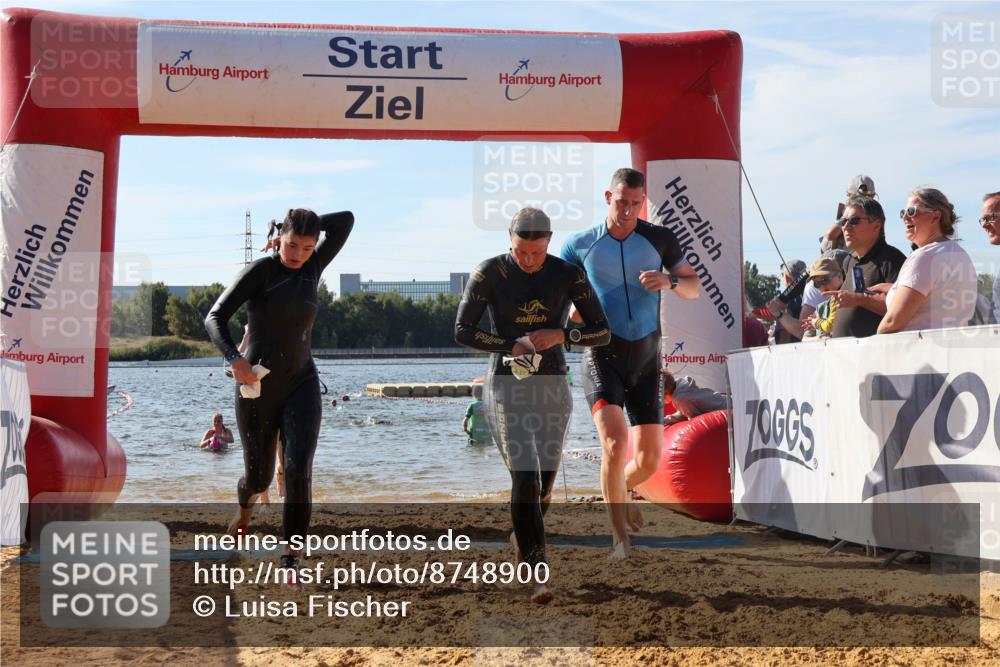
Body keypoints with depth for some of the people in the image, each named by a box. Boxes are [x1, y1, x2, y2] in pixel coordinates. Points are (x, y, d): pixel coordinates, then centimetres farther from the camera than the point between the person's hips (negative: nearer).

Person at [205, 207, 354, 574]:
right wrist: (234, 358, -30)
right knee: (259, 475, 12)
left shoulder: (312, 268, 4)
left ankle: (291, 558, -11)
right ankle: (245, 506, 50)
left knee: (298, 470, -15)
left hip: (301, 384, 3)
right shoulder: (260, 271, -10)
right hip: (257, 387, -3)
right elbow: (215, 317, -16)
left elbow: (345, 221, 1)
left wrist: (309, 226, 0)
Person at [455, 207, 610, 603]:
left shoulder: (568, 276, -3)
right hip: (506, 385, -3)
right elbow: (462, 332, -9)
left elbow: (602, 332, -2)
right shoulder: (490, 273, -9)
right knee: (525, 476, -16)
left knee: (545, 480, 12)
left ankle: (523, 537, 43)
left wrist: (561, 335, -19)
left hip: (552, 385, 3)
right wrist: (513, 346, -19)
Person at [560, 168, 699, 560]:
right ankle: (619, 536, -9)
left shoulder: (659, 239, 1)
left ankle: (618, 493, 40)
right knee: (615, 442, -23)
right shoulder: (580, 245, -2)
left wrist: (670, 282, -14)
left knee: (649, 459, 5)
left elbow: (694, 287, 9)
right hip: (602, 356, -3)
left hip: (646, 358, 3)